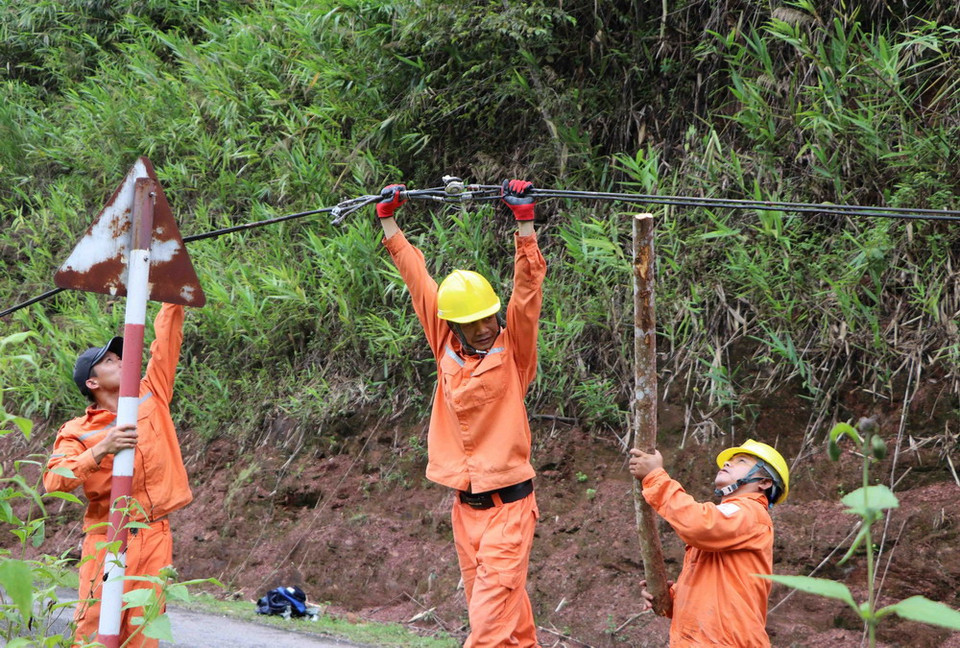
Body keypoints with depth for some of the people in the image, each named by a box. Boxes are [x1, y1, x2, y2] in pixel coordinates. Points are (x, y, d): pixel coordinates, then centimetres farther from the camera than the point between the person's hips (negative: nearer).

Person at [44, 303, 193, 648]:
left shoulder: (151, 397, 11)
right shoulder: (77, 431, 0)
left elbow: (166, 340, 13)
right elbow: (54, 481, -14)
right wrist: (101, 449, -24)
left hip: (155, 538, 3)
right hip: (107, 539, -3)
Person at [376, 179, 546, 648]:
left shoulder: (512, 349, -3)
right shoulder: (446, 346, 5)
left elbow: (527, 292, -15)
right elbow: (417, 277, 10)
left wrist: (524, 222, -22)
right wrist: (388, 220, 15)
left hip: (508, 503, -4)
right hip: (464, 506, 4)